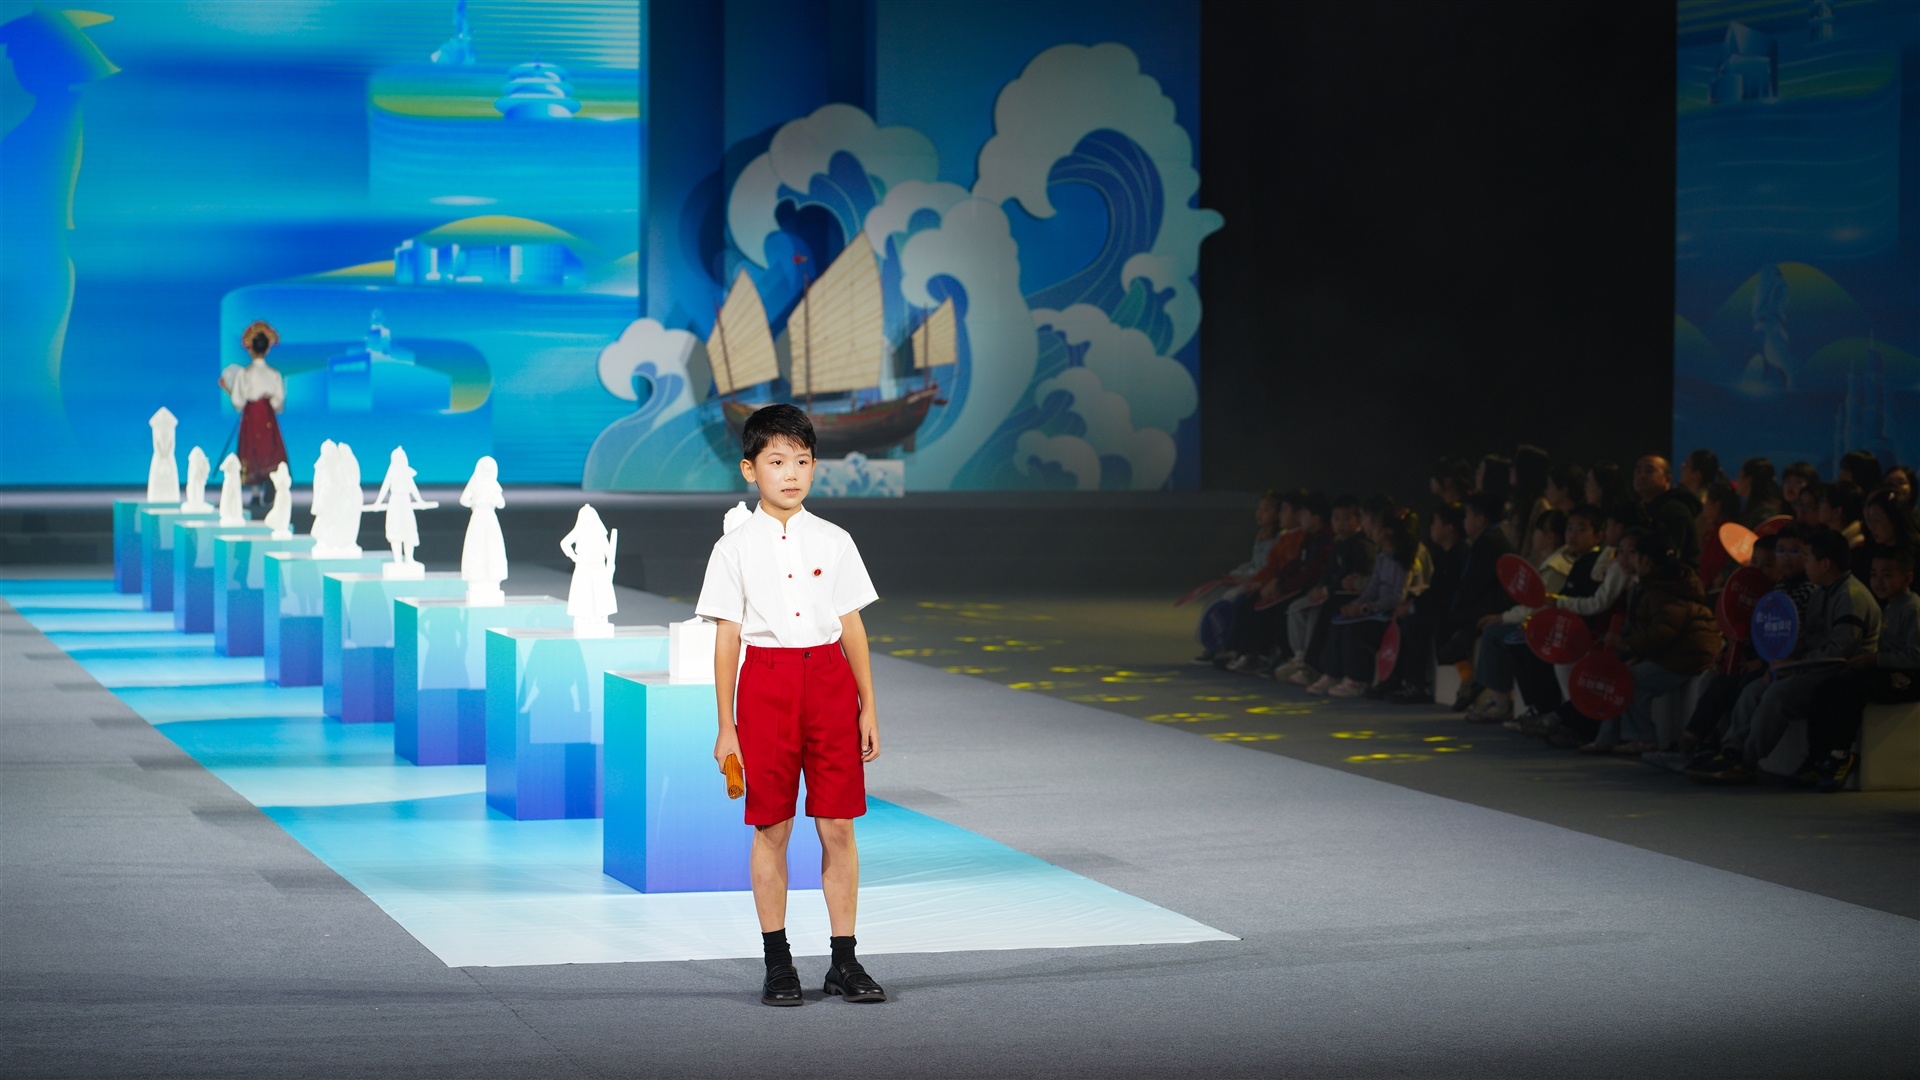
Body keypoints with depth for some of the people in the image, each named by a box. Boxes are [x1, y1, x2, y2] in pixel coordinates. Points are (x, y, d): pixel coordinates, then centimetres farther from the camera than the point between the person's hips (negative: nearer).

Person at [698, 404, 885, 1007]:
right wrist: (726, 727, 0)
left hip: (829, 677, 2)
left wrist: (868, 706, 6)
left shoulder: (833, 542, 6)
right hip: (767, 680, -2)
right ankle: (777, 964, 11)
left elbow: (853, 626, 9)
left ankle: (844, 962, 9)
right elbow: (727, 638, 1)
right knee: (771, 829, 2)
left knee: (838, 827, 2)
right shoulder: (735, 550, 1)